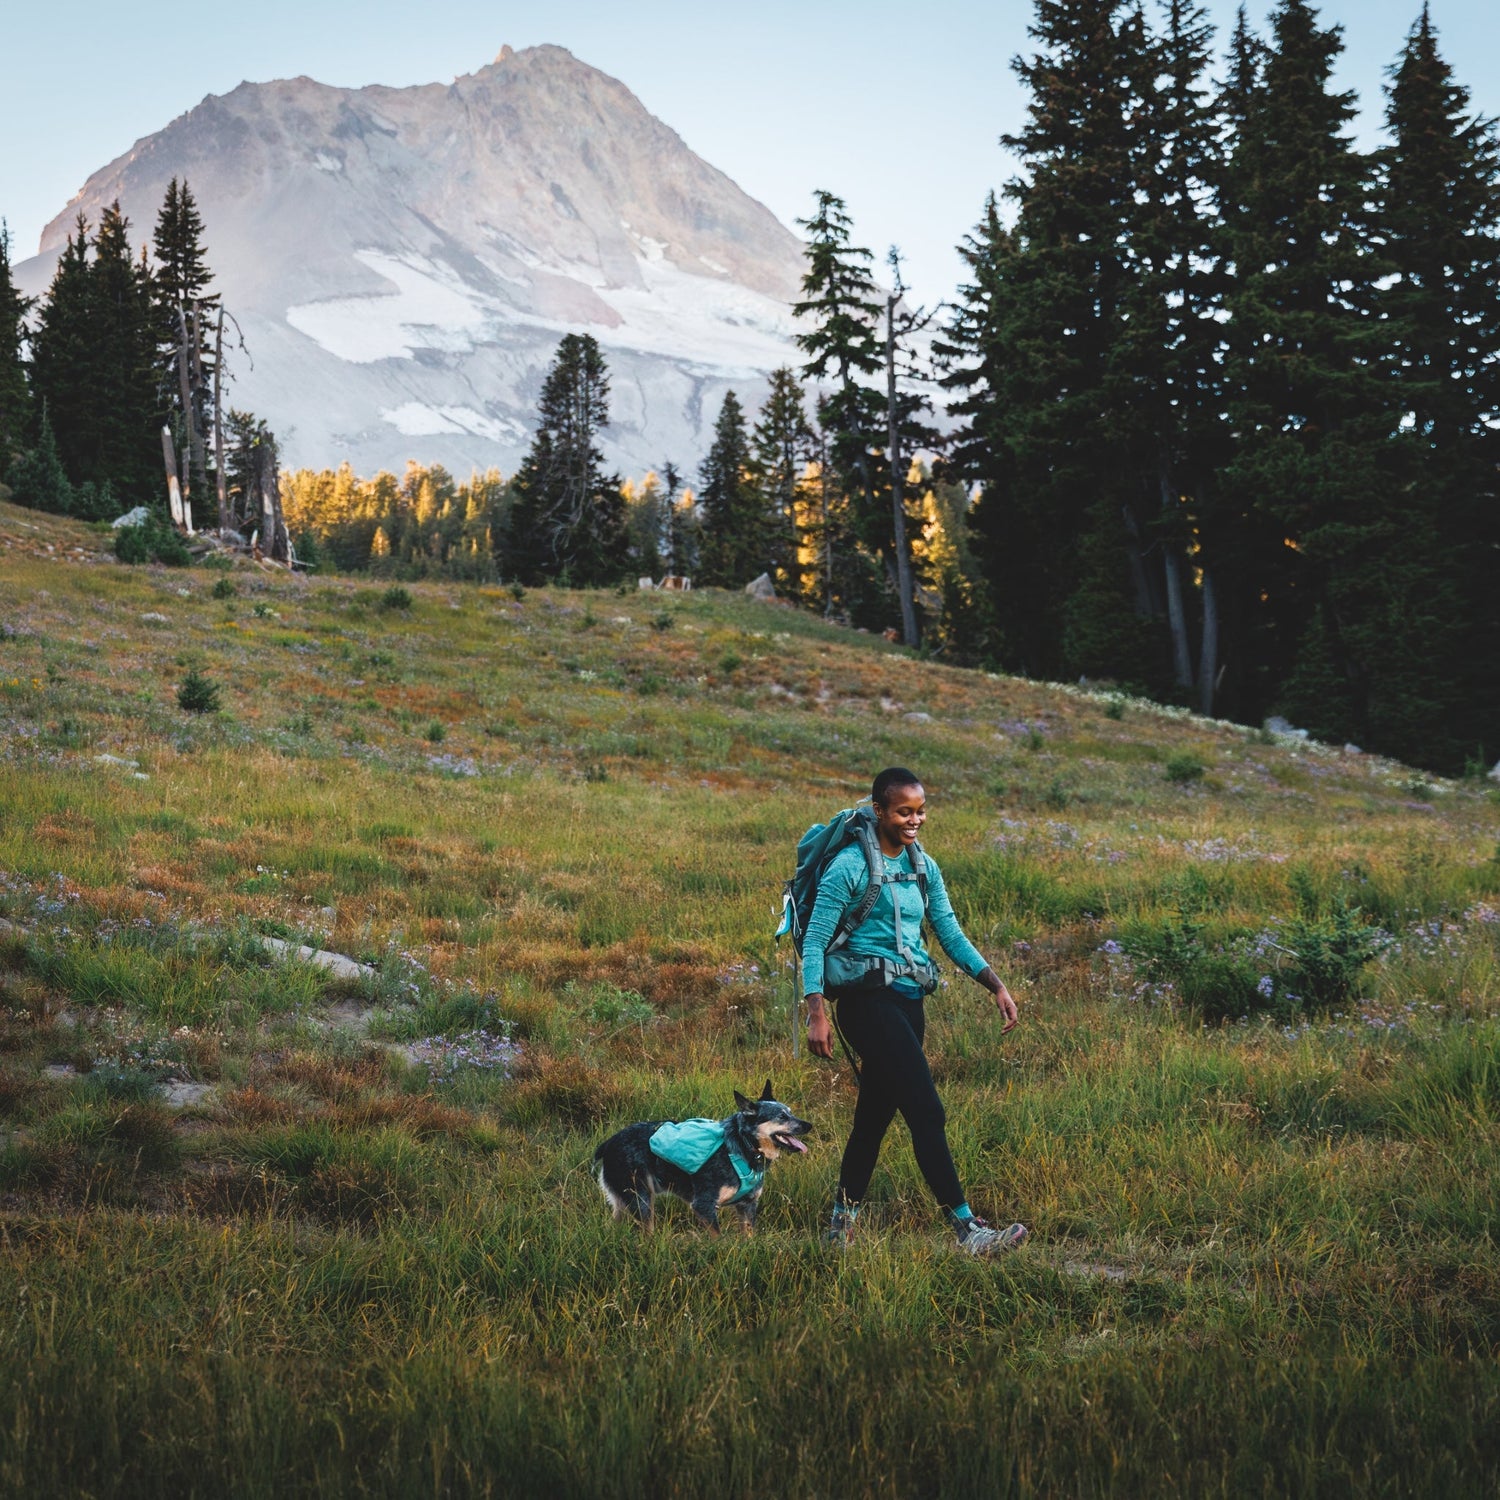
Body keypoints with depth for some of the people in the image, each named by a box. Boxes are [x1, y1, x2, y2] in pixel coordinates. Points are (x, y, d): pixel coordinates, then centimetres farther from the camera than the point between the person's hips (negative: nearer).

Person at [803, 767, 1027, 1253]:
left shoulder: (923, 867, 13)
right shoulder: (849, 866, -8)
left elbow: (951, 935, 15)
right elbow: (814, 942, -8)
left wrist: (996, 986, 4)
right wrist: (816, 1014, -16)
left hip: (908, 1001, 7)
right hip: (867, 999, -7)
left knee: (875, 1116, 12)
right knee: (926, 1112, -13)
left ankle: (841, 1227, 22)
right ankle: (967, 1231, -14)